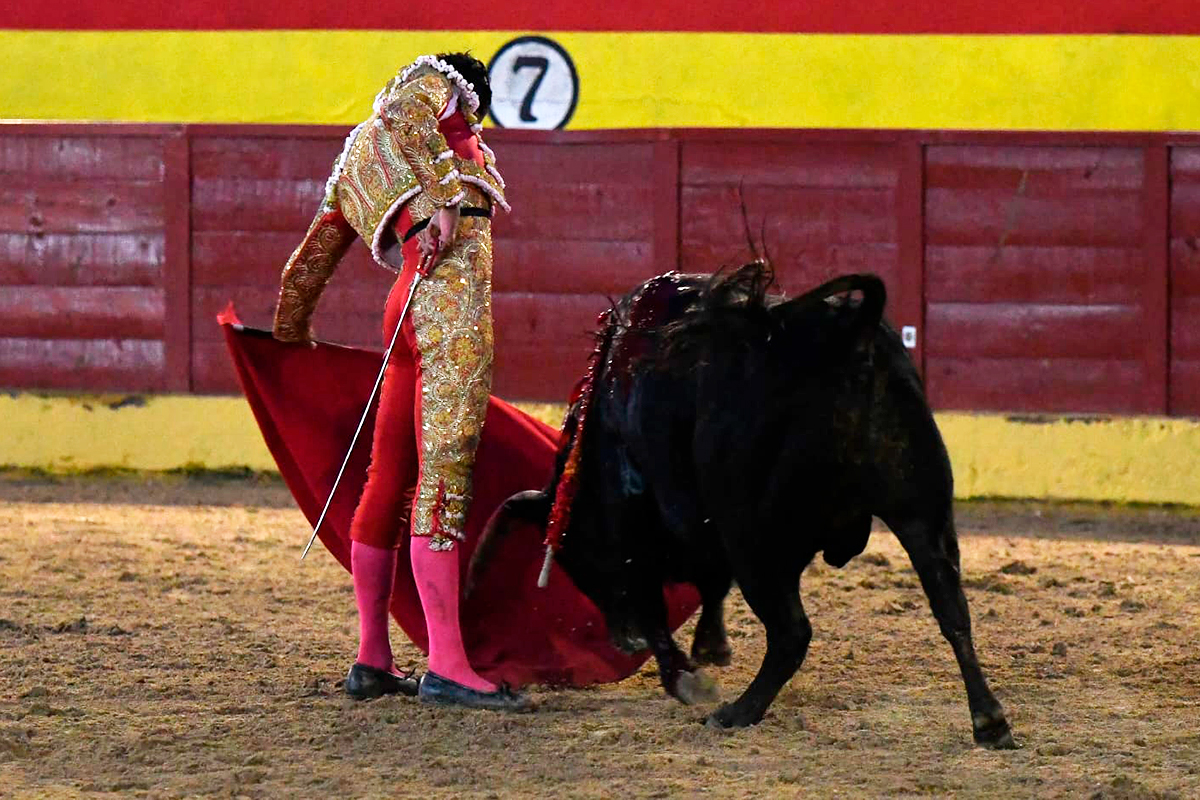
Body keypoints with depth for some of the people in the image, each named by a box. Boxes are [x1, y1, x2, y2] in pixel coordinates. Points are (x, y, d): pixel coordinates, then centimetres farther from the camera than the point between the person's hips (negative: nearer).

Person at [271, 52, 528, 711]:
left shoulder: (355, 164, 31)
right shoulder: (431, 85, 12)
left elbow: (308, 262, 38)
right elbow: (405, 120, -13)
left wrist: (290, 333, 52)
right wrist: (444, 200, -25)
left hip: (410, 306, 8)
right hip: (454, 281, -8)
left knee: (389, 478, 12)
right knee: (443, 474, -13)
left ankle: (371, 660, 18)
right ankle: (446, 667, -18)